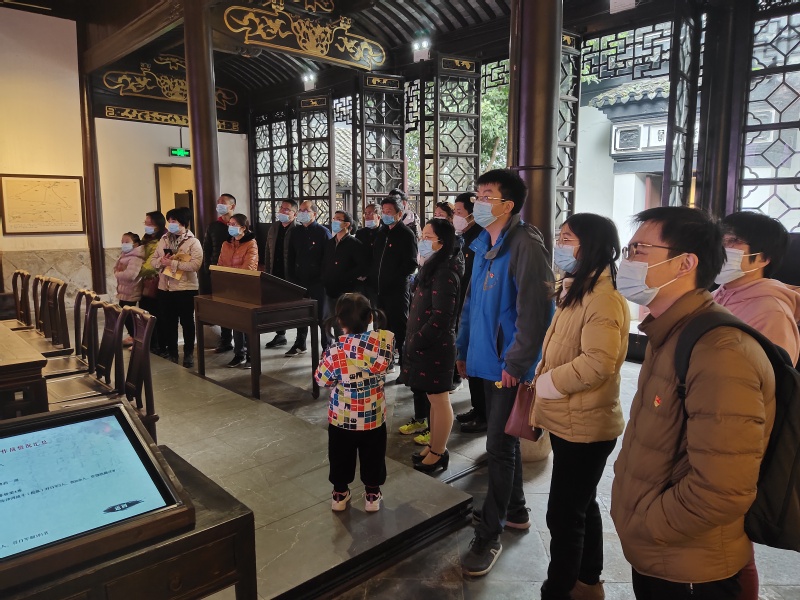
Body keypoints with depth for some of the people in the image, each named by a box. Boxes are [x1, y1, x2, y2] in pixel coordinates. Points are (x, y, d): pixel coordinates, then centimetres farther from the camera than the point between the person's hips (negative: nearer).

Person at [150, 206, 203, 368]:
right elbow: (153, 260, 12)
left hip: (186, 288, -5)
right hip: (165, 288, 5)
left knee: (187, 322, 5)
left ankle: (189, 353, 17)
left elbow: (195, 264, -19)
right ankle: (171, 352, 26)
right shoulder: (163, 240, 10)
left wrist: (172, 263, -20)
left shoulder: (193, 242, -8)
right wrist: (161, 261, -11)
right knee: (169, 322, 13)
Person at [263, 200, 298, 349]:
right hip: (275, 274, 6)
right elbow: (267, 251, 15)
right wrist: (267, 272, 11)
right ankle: (280, 335, 25)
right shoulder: (274, 227, 11)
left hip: (291, 276, -6)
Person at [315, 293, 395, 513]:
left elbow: (322, 379, -11)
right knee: (373, 457, 19)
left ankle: (339, 494, 36)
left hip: (342, 417, -1)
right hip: (373, 415, 1)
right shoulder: (383, 341, -17)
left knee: (341, 457, 20)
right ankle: (372, 495, 33)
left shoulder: (335, 350, -22)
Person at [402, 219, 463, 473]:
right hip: (426, 345, 9)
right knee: (434, 399, 17)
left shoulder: (444, 273, -19)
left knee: (439, 400, 3)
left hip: (435, 346, -9)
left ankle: (438, 454, 16)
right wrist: (413, 341, 12)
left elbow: (441, 316, -24)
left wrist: (416, 342, -17)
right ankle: (435, 446, 29)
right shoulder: (432, 268, 12)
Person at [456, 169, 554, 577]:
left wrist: (515, 363, -20)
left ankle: (489, 535, 15)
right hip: (487, 360, 9)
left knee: (499, 447, 1)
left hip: (509, 366, -8)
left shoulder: (525, 246, -17)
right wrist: (464, 349, 16)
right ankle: (514, 510, 39)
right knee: (503, 441, 20)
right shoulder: (484, 245, 10)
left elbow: (534, 311, -22)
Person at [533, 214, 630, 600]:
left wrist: (548, 383, -20)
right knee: (581, 506, 21)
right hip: (571, 421, 10)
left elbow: (598, 363, -31)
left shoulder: (603, 298, -21)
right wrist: (544, 384, 10)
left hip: (583, 426, -10)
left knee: (563, 515, 0)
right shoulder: (577, 292, 13)